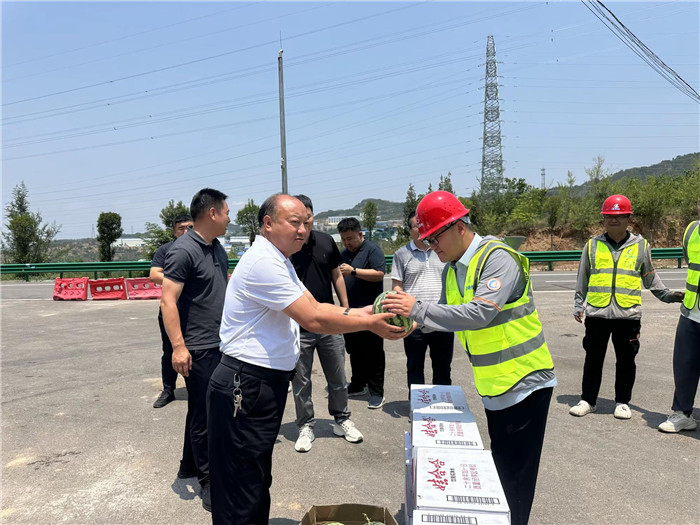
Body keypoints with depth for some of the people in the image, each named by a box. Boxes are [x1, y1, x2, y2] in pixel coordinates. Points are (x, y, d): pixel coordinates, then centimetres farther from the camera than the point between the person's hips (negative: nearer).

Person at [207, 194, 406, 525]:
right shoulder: (263, 262, -20)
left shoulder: (278, 261, 15)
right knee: (242, 498, 4)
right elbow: (313, 320, -23)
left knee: (258, 482, 22)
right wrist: (370, 324, -14)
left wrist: (360, 312, -2)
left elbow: (314, 306, 11)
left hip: (266, 383, 11)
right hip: (245, 386, -10)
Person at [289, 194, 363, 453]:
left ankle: (342, 420, 36)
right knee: (301, 382, 11)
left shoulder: (326, 241, 0)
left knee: (338, 378, 15)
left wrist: (346, 309, 10)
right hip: (298, 327, -3)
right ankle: (306, 427, 30)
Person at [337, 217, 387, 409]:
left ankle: (377, 392, 9)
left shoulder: (372, 250, -7)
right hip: (349, 311, 7)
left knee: (373, 354, 0)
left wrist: (353, 271, -21)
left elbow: (379, 274, -19)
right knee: (354, 352, 16)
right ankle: (357, 386, 30)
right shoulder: (343, 254, 16)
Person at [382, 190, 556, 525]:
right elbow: (449, 313, 11)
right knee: (501, 467, 18)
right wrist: (415, 321, -8)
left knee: (515, 475, 3)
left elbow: (479, 314, -32)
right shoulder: (451, 269, 5)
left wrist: (418, 309, -30)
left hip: (525, 383, -7)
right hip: (493, 386, 7)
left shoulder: (498, 258, -21)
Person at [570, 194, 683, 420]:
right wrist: (578, 305, 7)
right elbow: (582, 278, 11)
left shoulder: (641, 245, 6)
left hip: (628, 314, 0)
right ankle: (587, 400, 21)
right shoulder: (593, 245, 6)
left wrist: (668, 295, 8)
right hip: (596, 312, 0)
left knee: (626, 360, 10)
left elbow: (650, 278, 17)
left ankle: (622, 402, 25)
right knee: (593, 359, 8)